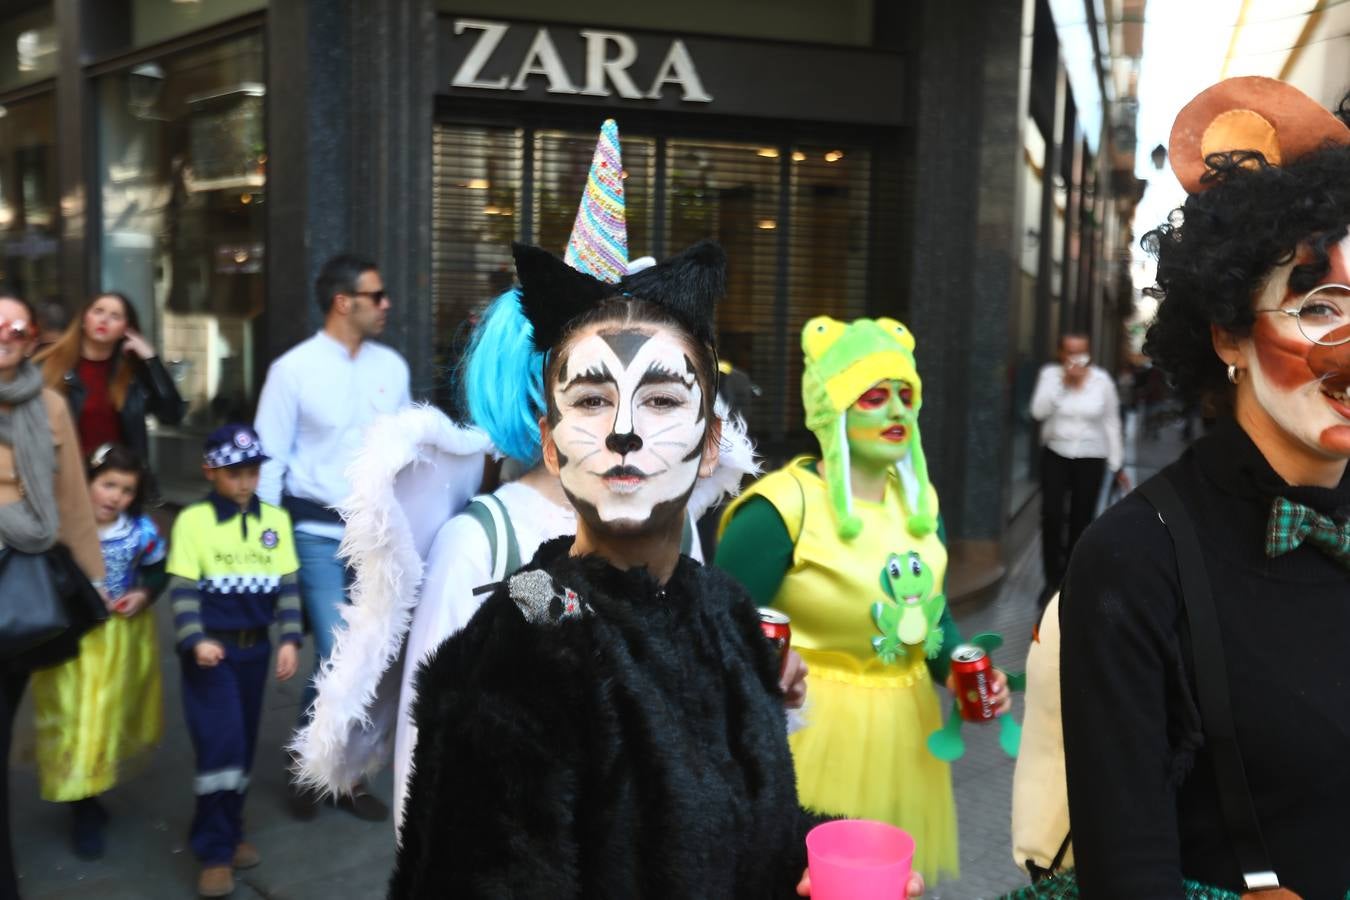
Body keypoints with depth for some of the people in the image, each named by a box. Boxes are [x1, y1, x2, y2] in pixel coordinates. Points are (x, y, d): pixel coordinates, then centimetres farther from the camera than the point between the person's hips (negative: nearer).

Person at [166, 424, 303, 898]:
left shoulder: (276, 519, 5)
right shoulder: (193, 520, -6)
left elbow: (288, 585, 5)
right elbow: (183, 590, -10)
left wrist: (290, 639, -5)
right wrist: (195, 640, -23)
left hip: (255, 648, 4)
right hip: (211, 650, -4)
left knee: (243, 745, 14)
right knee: (220, 743, -10)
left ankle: (230, 831, 31)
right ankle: (215, 850, 2)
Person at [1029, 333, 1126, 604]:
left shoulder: (1102, 380, -2)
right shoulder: (1051, 374, -1)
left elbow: (1111, 423, 4)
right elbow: (1039, 411, -14)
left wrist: (1117, 465, 5)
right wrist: (1063, 381, -21)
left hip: (1091, 458, 0)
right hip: (1055, 454, 0)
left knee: (1081, 521, 0)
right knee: (1051, 515, -12)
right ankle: (1052, 579, 1)